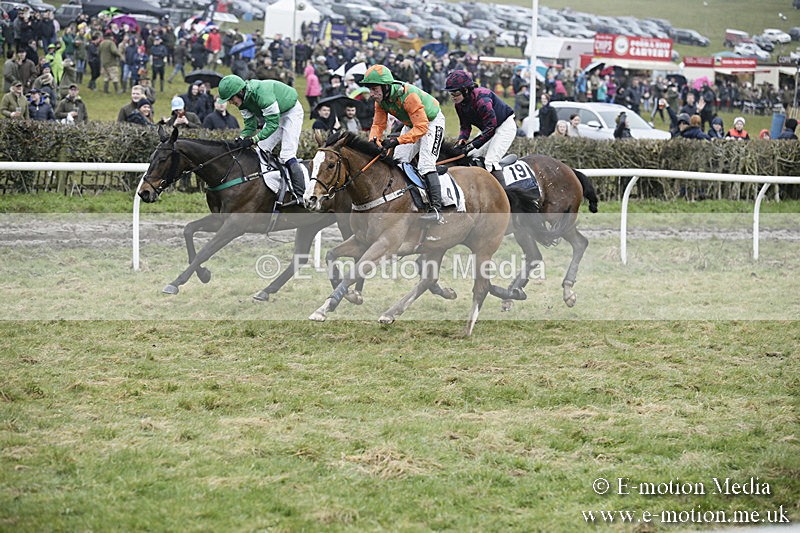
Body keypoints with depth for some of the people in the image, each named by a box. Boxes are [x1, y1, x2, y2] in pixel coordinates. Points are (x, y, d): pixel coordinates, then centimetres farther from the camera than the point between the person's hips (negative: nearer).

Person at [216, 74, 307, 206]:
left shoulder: (262, 93, -38)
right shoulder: (243, 101, -11)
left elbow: (273, 123, -38)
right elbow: (250, 125, -5)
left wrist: (253, 140, -42)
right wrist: (241, 139, -25)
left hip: (292, 112, -9)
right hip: (274, 116, 9)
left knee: (287, 155, -18)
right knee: (262, 150, 1)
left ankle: (301, 195, -18)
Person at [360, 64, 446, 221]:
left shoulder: (409, 95, -39)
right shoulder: (380, 98, -15)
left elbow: (421, 128, -39)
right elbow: (378, 124, -7)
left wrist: (397, 141, -47)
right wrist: (373, 141, -28)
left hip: (431, 121, -8)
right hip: (411, 124, 8)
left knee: (425, 164, -21)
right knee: (398, 161, 3)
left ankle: (436, 209, -23)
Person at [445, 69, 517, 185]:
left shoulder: (481, 99, -33)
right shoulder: (459, 103, -6)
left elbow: (490, 126, -32)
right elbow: (465, 125, 4)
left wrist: (472, 145, -34)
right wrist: (462, 138, -19)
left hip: (506, 125, -10)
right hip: (490, 128, 10)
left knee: (490, 161, -22)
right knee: (470, 157, 8)